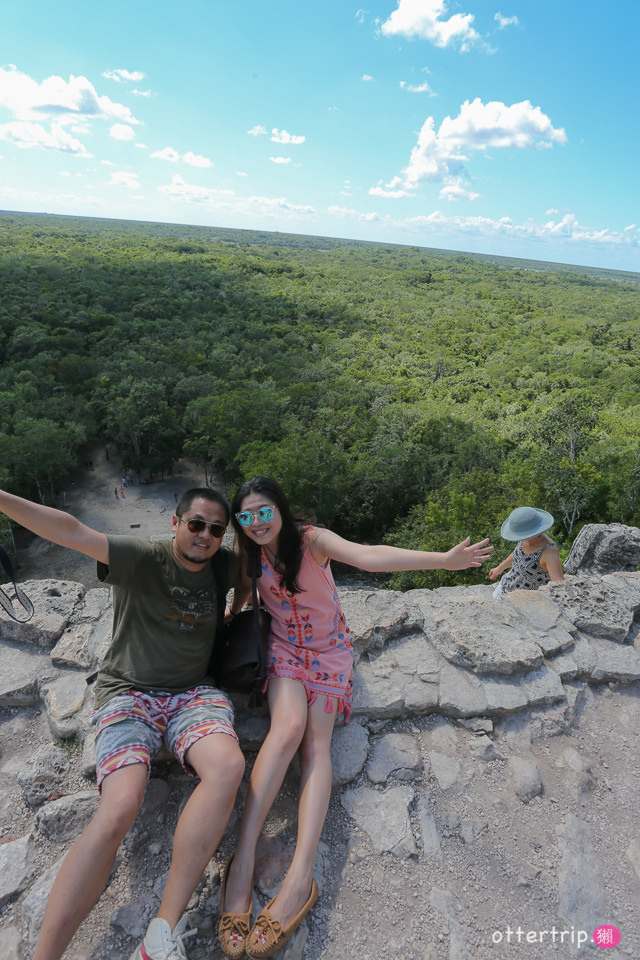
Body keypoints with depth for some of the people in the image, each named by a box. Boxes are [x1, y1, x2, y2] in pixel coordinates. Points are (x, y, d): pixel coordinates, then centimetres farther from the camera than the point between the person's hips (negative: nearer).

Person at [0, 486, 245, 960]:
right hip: (129, 694, -2)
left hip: (193, 694, 3)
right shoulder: (143, 560, -6)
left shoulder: (219, 568, 6)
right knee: (118, 810, -27)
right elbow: (73, 532, -19)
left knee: (228, 765, -29)